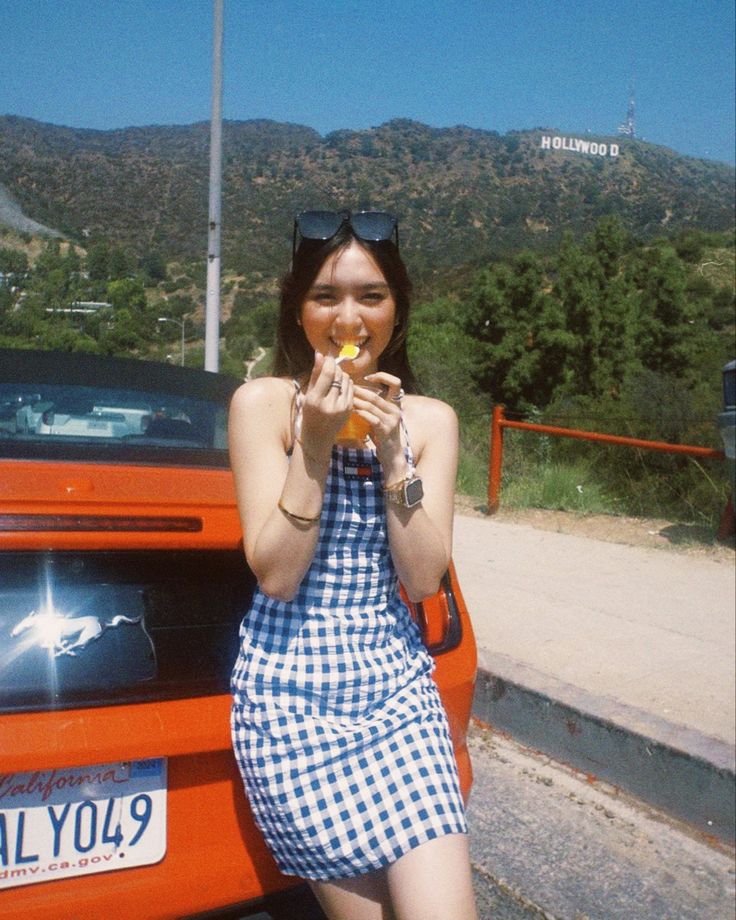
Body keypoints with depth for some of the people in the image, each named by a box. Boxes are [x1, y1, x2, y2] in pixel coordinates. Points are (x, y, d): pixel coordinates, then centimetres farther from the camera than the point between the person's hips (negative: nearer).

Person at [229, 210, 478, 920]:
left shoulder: (430, 419, 4)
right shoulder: (263, 403, -5)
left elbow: (422, 580, -3)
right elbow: (276, 576, -11)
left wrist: (393, 455, -13)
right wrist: (315, 443, -18)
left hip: (399, 687, 3)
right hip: (290, 695, -2)